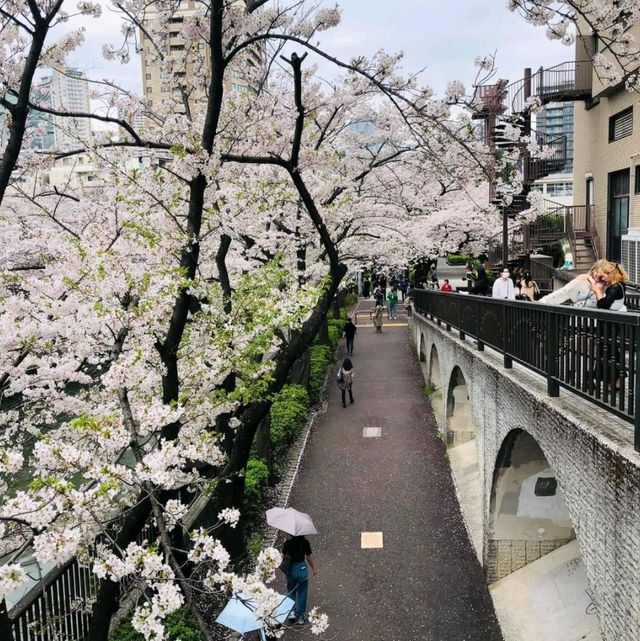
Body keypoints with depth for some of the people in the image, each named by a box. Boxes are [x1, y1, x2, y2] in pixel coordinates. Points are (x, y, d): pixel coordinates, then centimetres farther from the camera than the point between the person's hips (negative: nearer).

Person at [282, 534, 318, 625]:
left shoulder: (287, 542, -9)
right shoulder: (305, 542, -10)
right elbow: (309, 557, -5)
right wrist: (314, 569, 6)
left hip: (290, 570, 1)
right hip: (302, 569, -1)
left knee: (291, 592, 22)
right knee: (302, 593, 12)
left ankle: (292, 611, 7)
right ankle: (300, 617, 18)